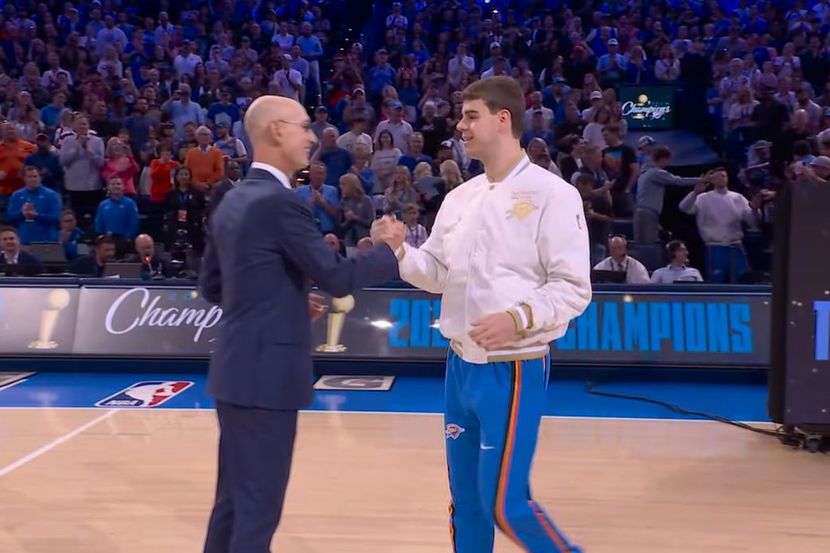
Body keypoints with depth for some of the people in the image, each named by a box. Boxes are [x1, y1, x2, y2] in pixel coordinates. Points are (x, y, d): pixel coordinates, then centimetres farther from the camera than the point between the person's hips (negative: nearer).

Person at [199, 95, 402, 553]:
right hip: (265, 372, -9)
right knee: (258, 505, 1)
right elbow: (336, 278, -16)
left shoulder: (232, 201, 11)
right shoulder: (280, 201, -17)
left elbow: (211, 285, 17)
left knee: (234, 498, 19)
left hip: (237, 369, 9)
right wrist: (387, 249, -1)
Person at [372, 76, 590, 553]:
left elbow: (573, 288, -13)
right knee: (465, 499, 15)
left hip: (513, 370, -6)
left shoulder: (551, 194, -10)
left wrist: (519, 317, -29)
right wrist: (399, 250, -4)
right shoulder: (460, 197, 9)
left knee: (505, 503, -3)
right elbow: (438, 274, 14)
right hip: (461, 365, 7)